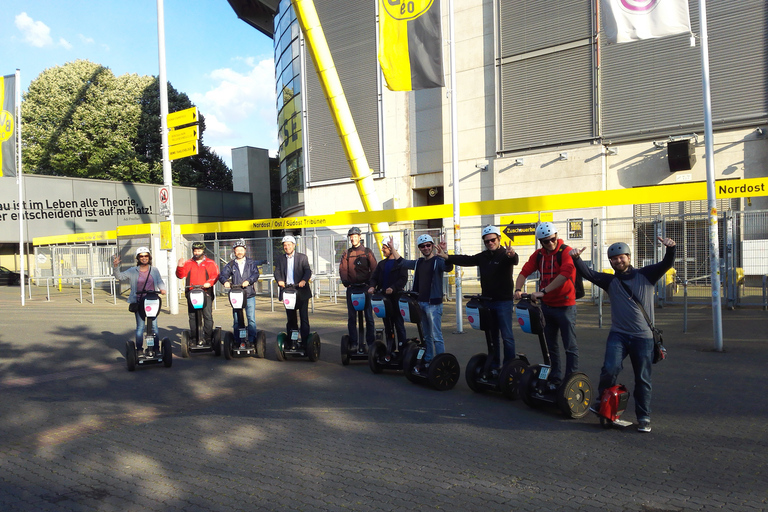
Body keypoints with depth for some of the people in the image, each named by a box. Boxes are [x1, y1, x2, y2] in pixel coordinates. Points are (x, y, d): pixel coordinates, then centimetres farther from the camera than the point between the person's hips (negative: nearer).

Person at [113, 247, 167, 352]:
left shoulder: (154, 270, 11)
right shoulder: (133, 271, 7)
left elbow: (160, 282, 9)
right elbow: (119, 276, 3)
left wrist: (162, 288, -12)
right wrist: (115, 266, -13)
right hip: (139, 302, -1)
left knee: (154, 326, 2)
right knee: (140, 327, 0)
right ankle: (139, 349, 9)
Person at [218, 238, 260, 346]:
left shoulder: (251, 263, 9)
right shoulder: (231, 264, 13)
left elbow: (255, 274, -5)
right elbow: (222, 275, 2)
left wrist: (248, 281, -25)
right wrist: (225, 281, -21)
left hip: (249, 295, -1)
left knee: (251, 318, -4)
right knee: (236, 320, 3)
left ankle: (252, 340, 4)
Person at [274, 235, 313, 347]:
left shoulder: (302, 257, 5)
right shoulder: (279, 259, 13)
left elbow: (308, 271, -6)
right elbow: (277, 272, 2)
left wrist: (304, 280, -26)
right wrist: (279, 280, -20)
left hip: (301, 292, -2)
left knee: (304, 317, -1)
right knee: (290, 318, 8)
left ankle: (305, 342, 4)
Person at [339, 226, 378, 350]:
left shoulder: (367, 252, 7)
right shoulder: (346, 254, 13)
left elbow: (374, 268, 2)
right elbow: (342, 269, 6)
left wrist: (370, 283, -9)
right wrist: (346, 282, -9)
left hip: (365, 287, -2)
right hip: (351, 288, 2)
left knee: (369, 316, 1)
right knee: (351, 317, 1)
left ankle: (370, 342, 7)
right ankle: (353, 343, 6)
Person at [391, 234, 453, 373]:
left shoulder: (438, 261, -9)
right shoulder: (418, 263, 12)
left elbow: (448, 267, -30)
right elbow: (402, 262, 25)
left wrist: (444, 253, -47)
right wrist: (393, 249, 21)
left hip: (433, 304, -7)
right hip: (421, 303, 7)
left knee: (436, 336, -8)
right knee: (426, 336, 15)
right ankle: (428, 362, 23)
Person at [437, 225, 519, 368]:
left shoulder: (505, 255, -9)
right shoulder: (483, 257, 10)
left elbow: (515, 260, -29)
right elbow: (466, 260, 7)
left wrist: (512, 255, -53)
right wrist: (448, 257, -4)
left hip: (504, 301, -6)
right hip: (487, 301, 7)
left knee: (506, 335, -5)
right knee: (492, 334, 14)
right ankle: (493, 364, 23)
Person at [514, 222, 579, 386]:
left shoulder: (566, 252, -13)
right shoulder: (538, 255, 5)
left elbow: (565, 274, -28)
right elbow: (524, 272, -1)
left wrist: (543, 291, -33)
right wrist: (518, 289, -21)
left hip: (565, 306, -6)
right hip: (546, 305, 6)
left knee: (570, 346, 1)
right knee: (550, 344, 15)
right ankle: (555, 377, 27)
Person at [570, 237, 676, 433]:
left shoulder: (646, 275, 7)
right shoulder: (610, 280, 9)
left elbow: (666, 264, -6)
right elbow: (588, 273, -4)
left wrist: (670, 248, -26)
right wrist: (576, 259, -21)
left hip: (644, 337, 0)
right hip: (618, 335, 0)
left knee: (643, 379, 4)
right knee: (610, 369, -18)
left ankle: (644, 417, 18)